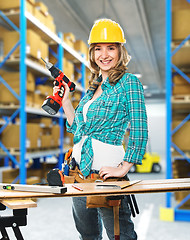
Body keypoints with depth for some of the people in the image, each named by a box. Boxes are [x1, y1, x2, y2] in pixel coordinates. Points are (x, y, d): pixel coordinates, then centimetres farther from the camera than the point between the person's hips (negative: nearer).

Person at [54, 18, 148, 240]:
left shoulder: (129, 82, -9)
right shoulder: (94, 85, 14)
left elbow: (139, 131, -16)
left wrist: (123, 169, -17)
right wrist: (65, 101, 12)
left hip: (105, 170, -8)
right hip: (79, 169, 8)